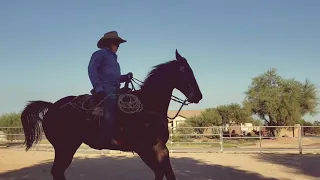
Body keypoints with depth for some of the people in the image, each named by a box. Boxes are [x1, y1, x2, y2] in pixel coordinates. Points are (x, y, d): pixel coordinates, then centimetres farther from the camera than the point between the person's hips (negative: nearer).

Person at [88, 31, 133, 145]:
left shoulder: (113, 57, 28)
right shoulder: (100, 54, 3)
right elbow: (92, 69, -9)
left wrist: (126, 77, 11)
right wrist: (97, 86, -19)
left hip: (115, 88, 9)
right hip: (105, 87, -9)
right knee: (112, 99, -34)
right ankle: (108, 136, -39)